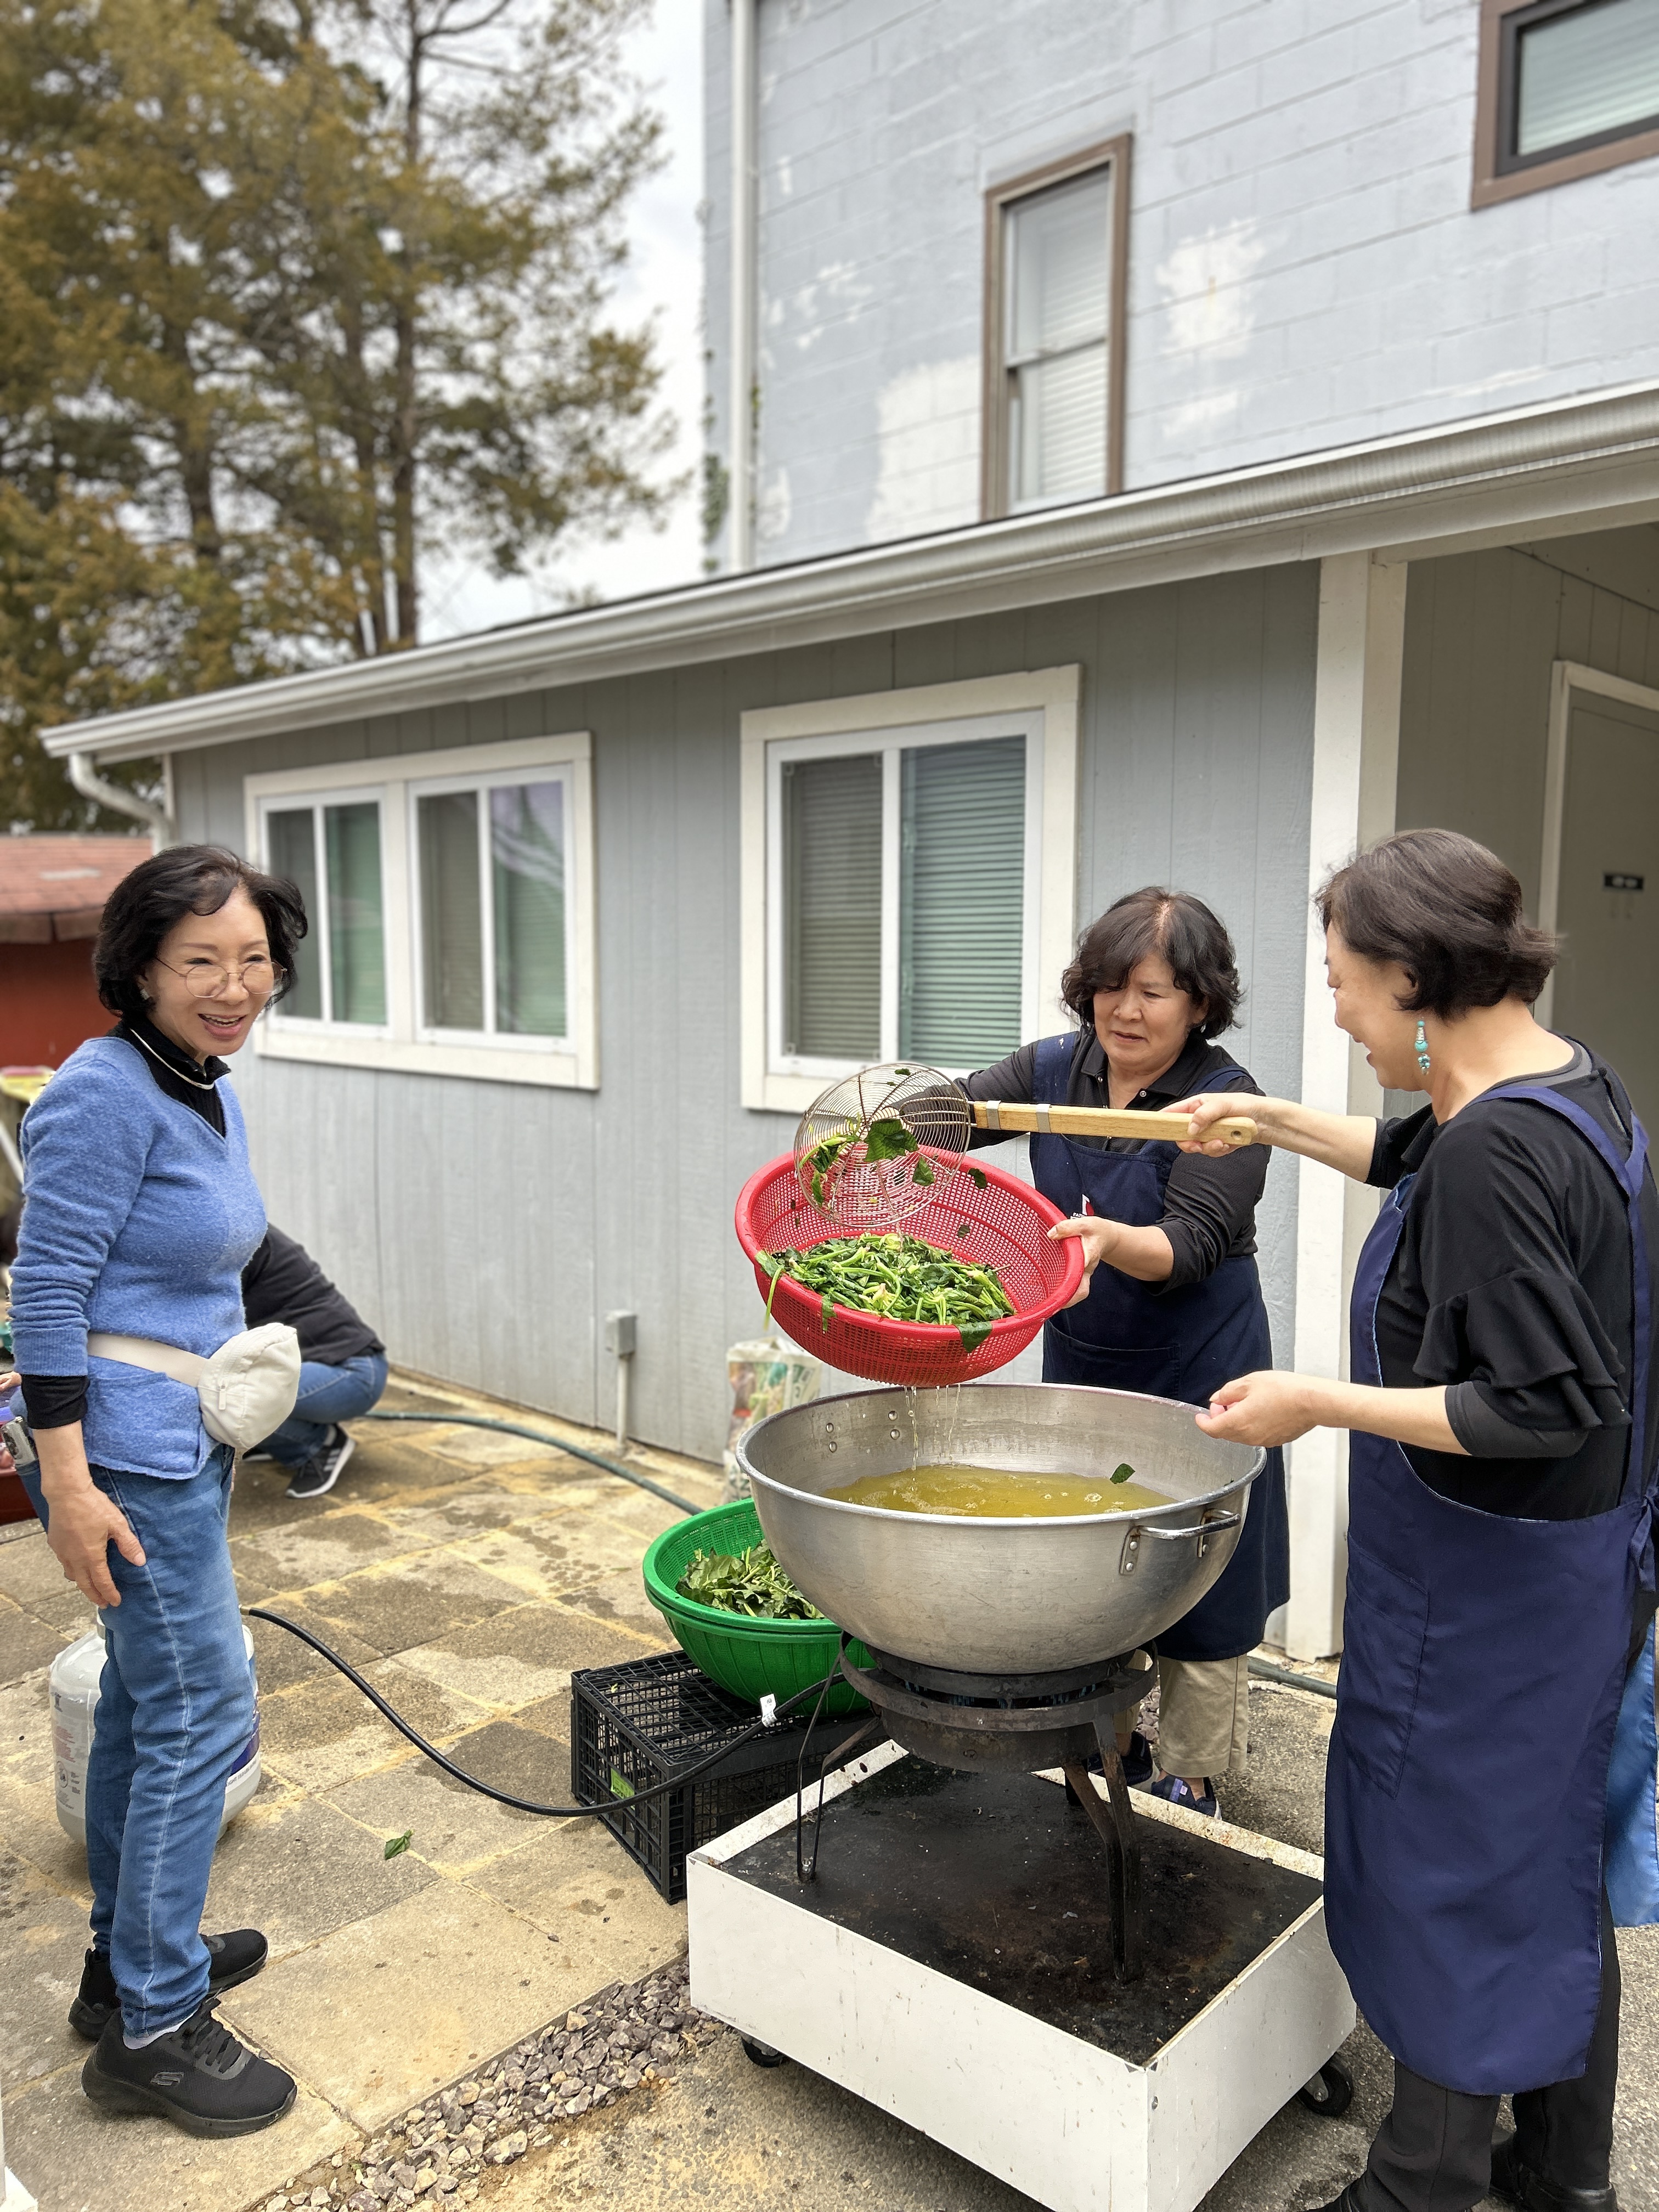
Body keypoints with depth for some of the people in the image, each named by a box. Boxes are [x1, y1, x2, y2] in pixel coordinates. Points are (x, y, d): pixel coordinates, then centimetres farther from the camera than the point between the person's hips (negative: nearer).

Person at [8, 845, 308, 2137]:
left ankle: (129, 1959, 37)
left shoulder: (207, 1088, 8)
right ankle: (153, 2031, 14)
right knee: (202, 1715, -2)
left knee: (143, 1704, 19)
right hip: (130, 1455, -9)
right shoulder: (105, 1093, -19)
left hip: (186, 1442, 9)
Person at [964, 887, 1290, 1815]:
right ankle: (1109, 1746, 40)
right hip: (1081, 1365, 5)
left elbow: (1192, 1245, -23)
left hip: (1193, 1378, -5)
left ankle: (1191, 1783, 28)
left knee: (1192, 1577, 7)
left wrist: (1110, 1239, -43)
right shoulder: (1056, 1069, 0)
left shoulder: (1226, 1100, -16)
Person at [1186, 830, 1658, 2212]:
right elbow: (1415, 1154, 21)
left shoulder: (1497, 1151, -28)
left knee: (1451, 1872, 9)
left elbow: (1545, 1406, -29)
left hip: (1482, 1585, -9)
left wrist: (1321, 1404, -22)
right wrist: (1276, 1121, 25)